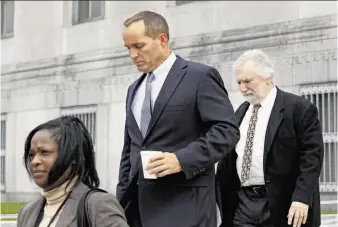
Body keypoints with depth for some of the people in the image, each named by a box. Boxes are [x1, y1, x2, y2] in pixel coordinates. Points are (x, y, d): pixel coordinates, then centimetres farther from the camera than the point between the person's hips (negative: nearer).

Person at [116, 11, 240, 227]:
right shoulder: (134, 89, 20)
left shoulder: (200, 76, -3)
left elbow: (227, 130, -11)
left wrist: (182, 159, -20)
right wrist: (122, 198, 14)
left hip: (184, 204, -7)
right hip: (139, 202, 7)